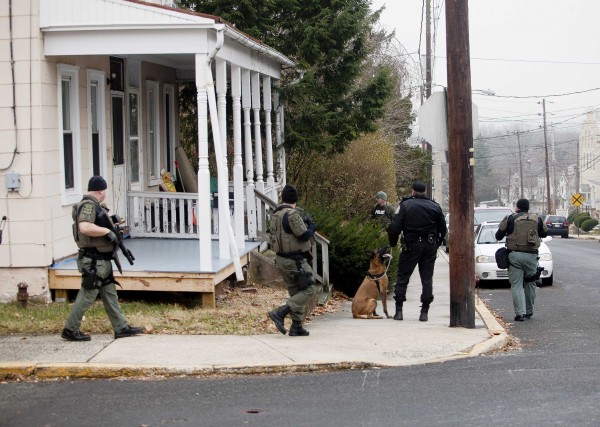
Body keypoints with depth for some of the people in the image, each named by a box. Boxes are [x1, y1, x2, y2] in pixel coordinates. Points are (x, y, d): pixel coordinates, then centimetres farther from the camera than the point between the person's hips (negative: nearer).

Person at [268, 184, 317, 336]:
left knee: (296, 292, 16)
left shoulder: (275, 215, 9)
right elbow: (304, 235, -20)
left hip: (281, 259, 9)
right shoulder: (292, 214, -18)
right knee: (309, 290, -3)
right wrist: (312, 226, 1)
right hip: (294, 260, -9)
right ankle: (280, 313, -14)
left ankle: (296, 327, 15)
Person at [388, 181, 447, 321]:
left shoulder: (405, 205, -4)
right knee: (427, 279, 7)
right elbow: (443, 229, 11)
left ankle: (399, 310, 2)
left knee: (402, 277, 6)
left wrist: (393, 243, 6)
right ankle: (424, 312, 3)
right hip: (430, 247, 3)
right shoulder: (435, 206, 7)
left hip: (411, 246, -3)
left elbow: (395, 227, -9)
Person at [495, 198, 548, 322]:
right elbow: (544, 233, 22)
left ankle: (520, 312, -10)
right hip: (531, 256, 2)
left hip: (515, 256, -2)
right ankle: (529, 311, 22)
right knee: (530, 284, 16)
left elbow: (498, 236, 2)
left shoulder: (510, 219, 0)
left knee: (516, 285, -1)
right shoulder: (537, 219, 8)